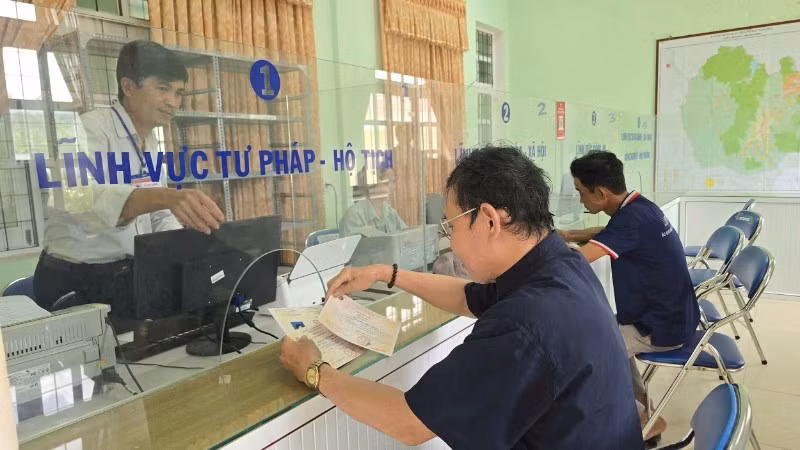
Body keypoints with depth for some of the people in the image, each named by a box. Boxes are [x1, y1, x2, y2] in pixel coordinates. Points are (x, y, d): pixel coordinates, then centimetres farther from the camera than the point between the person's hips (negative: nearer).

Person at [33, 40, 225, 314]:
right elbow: (88, 202, -35)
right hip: (75, 285, -7)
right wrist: (166, 196, -52)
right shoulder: (89, 129, -15)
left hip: (133, 278, 7)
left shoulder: (152, 144, 8)